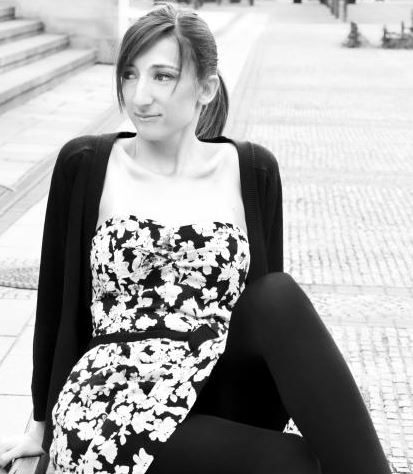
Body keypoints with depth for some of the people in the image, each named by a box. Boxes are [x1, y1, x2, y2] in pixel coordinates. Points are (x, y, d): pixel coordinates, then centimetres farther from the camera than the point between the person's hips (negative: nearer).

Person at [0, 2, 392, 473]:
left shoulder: (251, 170, 6)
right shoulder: (84, 165, 1)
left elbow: (273, 307, 11)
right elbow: (55, 297, 8)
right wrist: (41, 425, 14)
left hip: (225, 401, 3)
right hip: (110, 412, -2)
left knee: (279, 294, -29)